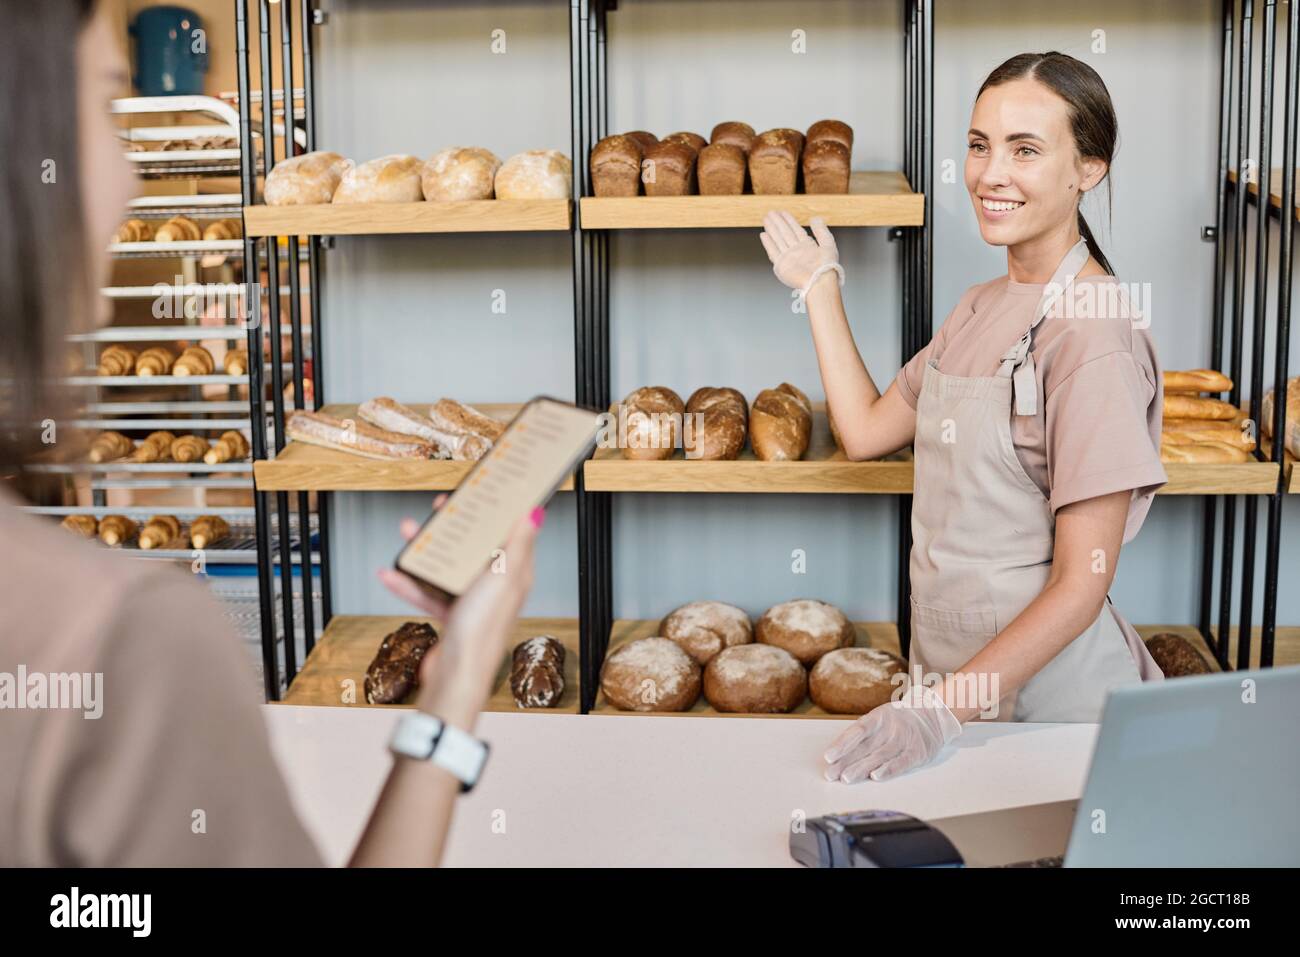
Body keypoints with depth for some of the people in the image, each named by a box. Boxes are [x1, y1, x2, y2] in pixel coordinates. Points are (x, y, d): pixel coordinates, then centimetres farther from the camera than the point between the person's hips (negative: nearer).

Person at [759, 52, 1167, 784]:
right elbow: (867, 431, 10)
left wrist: (944, 710, -25)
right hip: (950, 663, 7)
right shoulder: (981, 309, 6)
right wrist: (821, 286, 16)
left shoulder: (1092, 329, -19)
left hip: (1042, 678, -7)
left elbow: (1082, 583, -20)